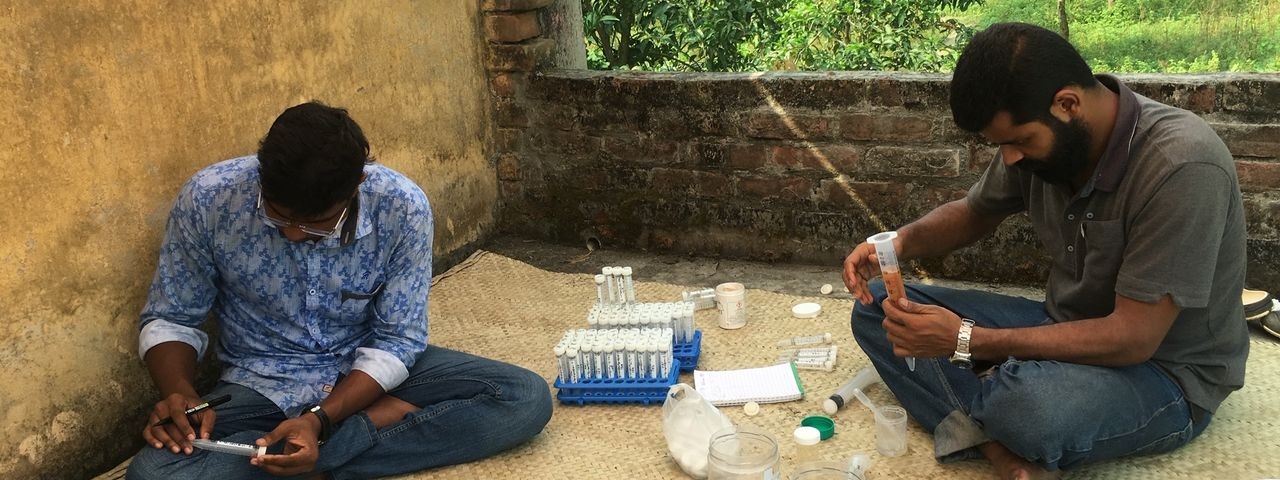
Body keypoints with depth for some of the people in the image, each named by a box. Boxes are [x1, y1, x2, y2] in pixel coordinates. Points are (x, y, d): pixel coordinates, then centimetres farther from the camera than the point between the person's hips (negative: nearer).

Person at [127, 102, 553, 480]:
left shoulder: (401, 208, -20)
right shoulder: (207, 199, -19)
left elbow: (396, 340, -12)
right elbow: (171, 318, -3)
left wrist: (320, 419, -27)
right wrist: (179, 392, -23)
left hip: (370, 371, 1)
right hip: (261, 386, 0)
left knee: (527, 399, -21)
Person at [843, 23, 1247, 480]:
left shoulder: (1182, 167, -28)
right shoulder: (1037, 136, -8)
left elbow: (1133, 339, -28)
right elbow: (974, 212, 12)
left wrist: (966, 341, -29)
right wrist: (900, 241, -11)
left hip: (1164, 371, -7)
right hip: (1067, 330, 8)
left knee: (1028, 404, -42)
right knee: (876, 311, -4)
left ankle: (965, 416, -8)